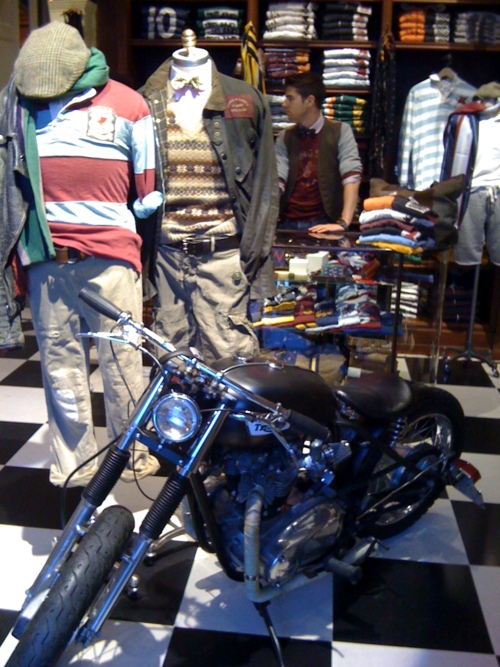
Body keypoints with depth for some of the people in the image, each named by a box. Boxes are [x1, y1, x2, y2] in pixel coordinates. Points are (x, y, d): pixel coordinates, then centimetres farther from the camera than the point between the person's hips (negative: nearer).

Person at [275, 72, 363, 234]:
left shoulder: (340, 131, -1)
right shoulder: (284, 137, 10)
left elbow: (352, 177, -11)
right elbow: (277, 180, -1)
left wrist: (344, 222, -24)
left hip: (323, 224, -3)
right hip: (288, 223, 3)